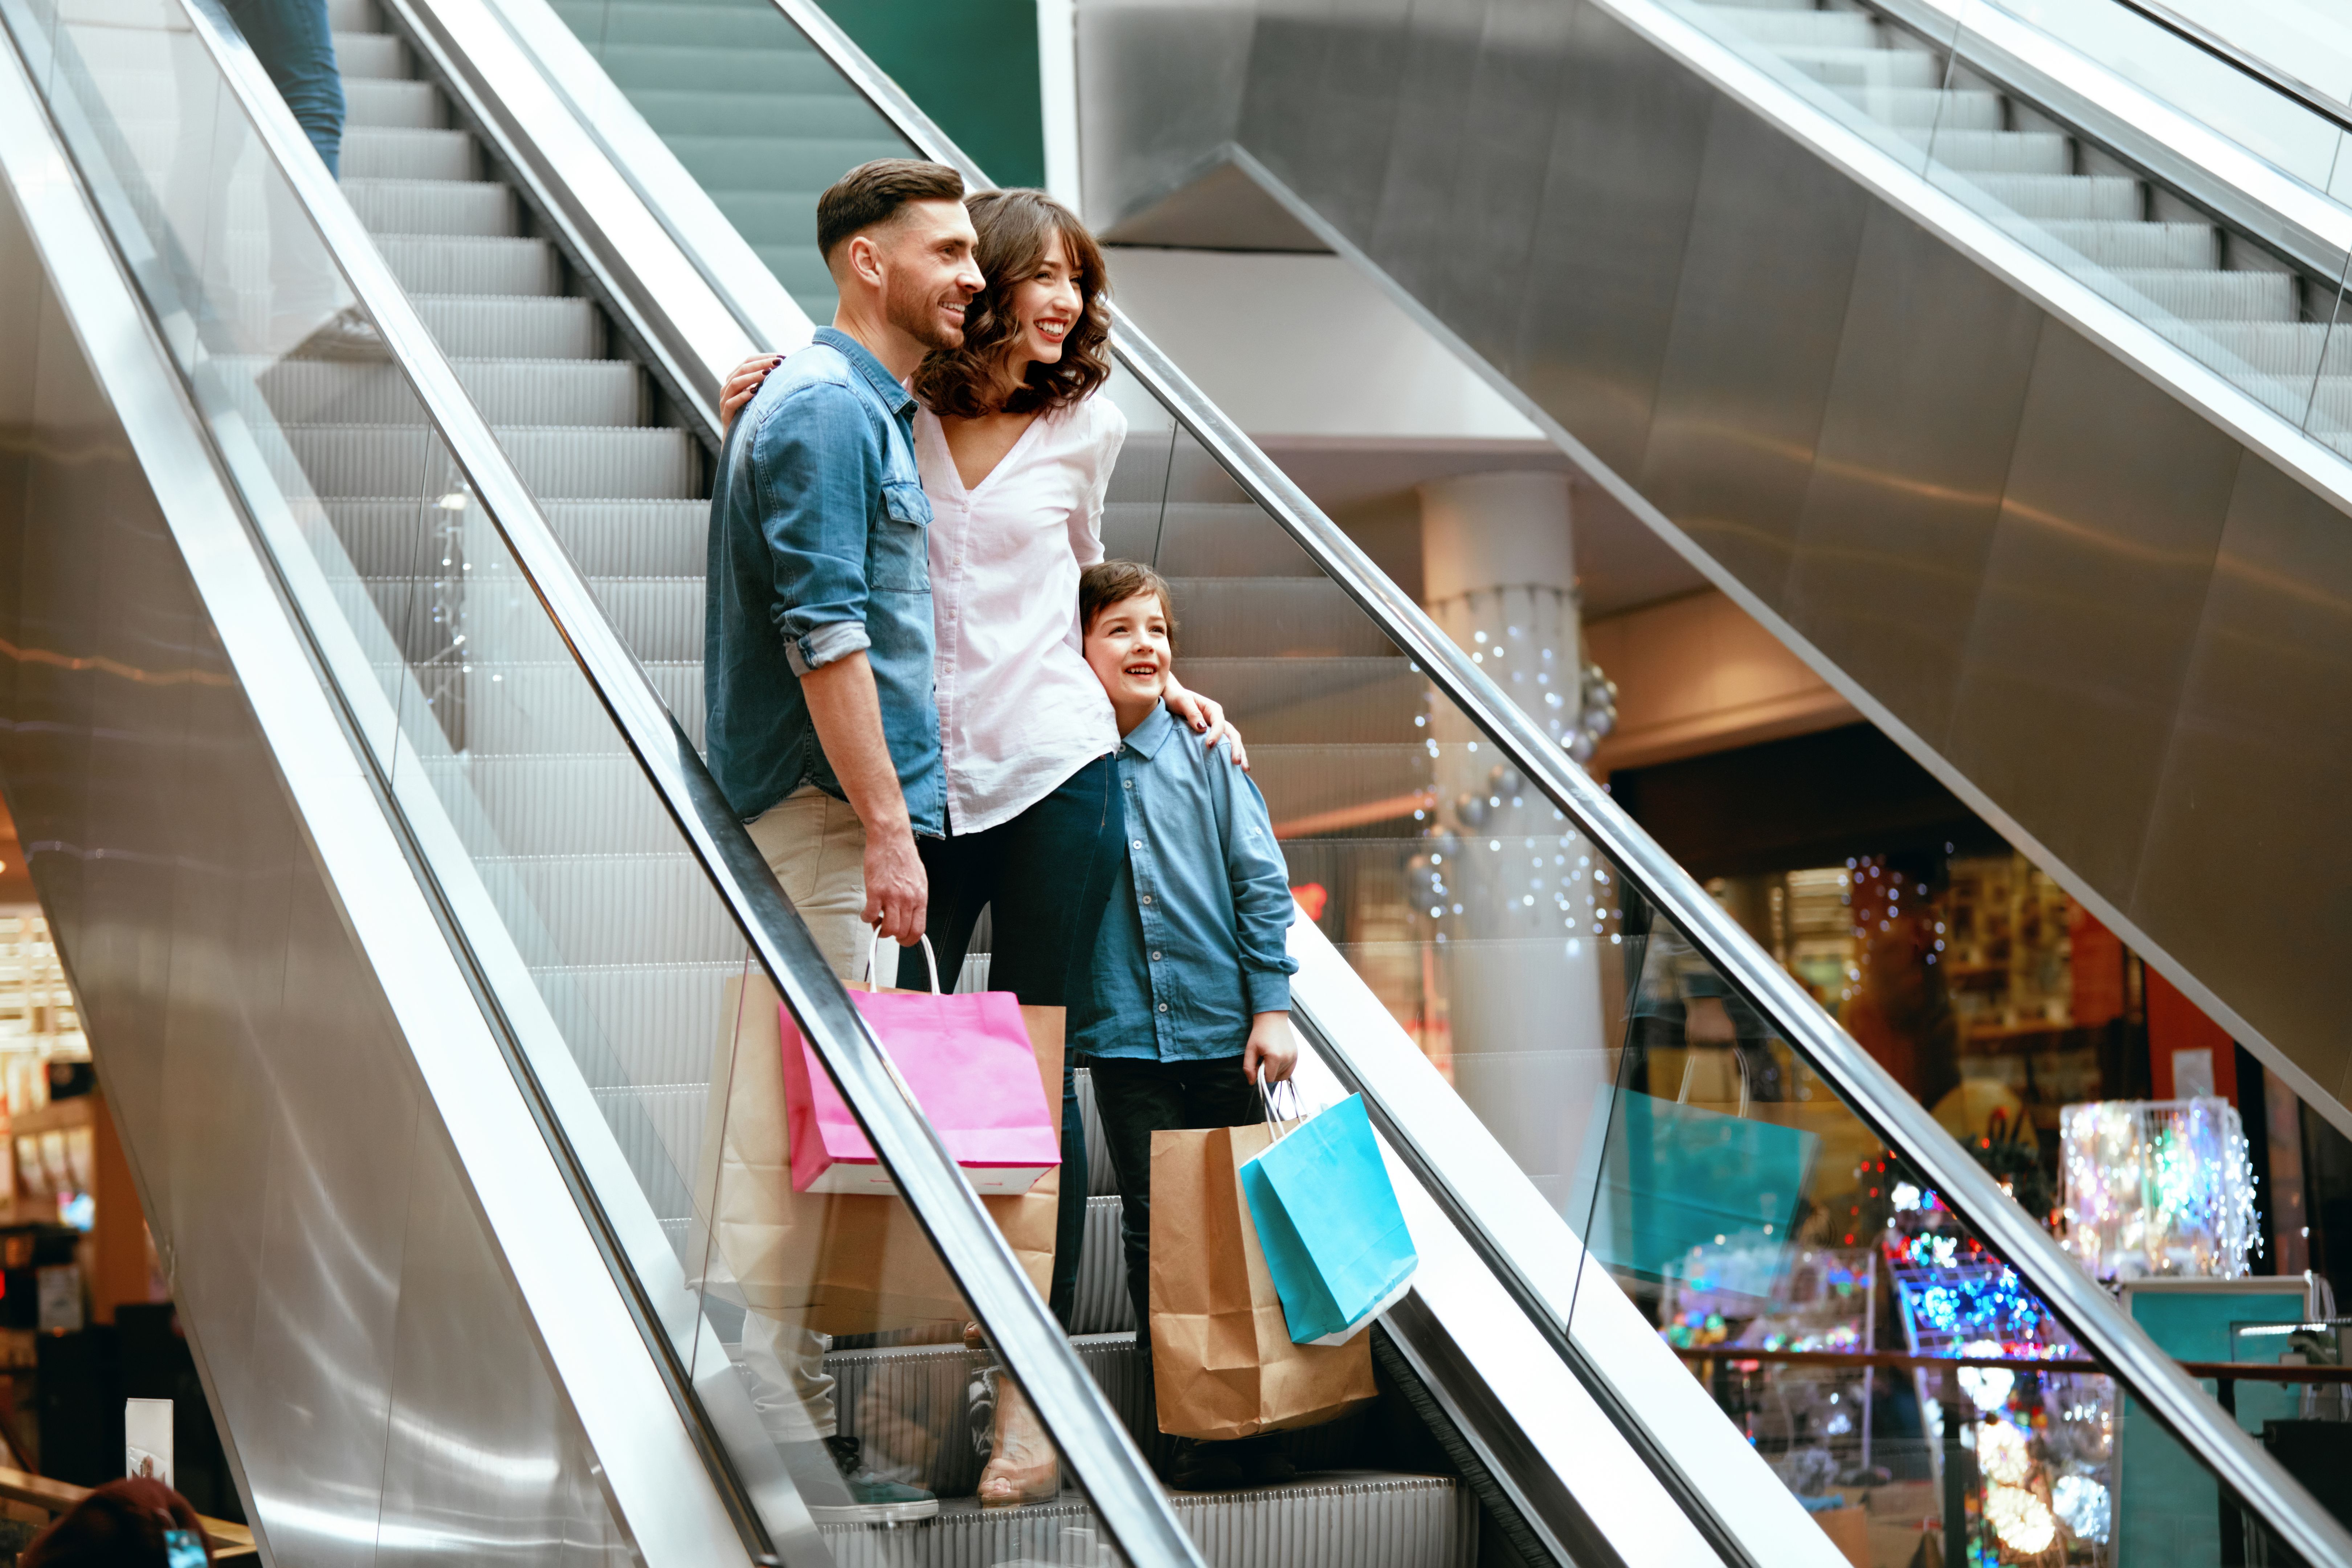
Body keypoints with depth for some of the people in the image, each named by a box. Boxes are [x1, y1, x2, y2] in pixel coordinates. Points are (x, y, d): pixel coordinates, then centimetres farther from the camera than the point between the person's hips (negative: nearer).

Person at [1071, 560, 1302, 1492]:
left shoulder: (1206, 752, 0)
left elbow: (1261, 882, 2)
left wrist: (1272, 1006, -2)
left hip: (1222, 1026, 1)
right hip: (1124, 1036, -1)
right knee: (1156, 1226, 0)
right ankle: (1190, 1429, 8)